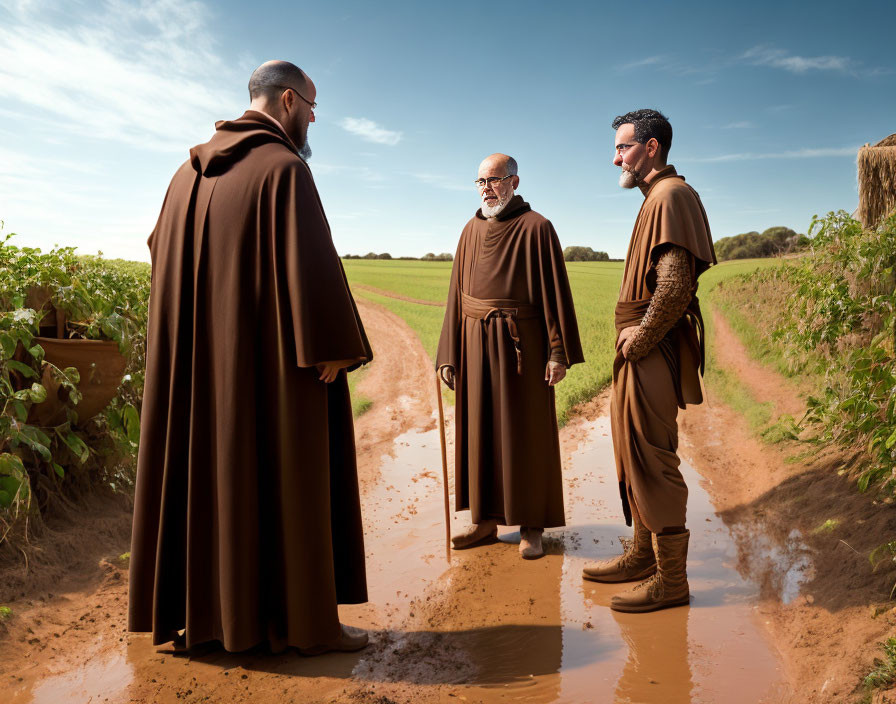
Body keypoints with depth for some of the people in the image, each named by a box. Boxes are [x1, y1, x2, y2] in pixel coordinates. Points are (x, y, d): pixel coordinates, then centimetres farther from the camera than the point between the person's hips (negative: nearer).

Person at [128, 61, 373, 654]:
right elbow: (311, 261, -18)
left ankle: (196, 610, 23)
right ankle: (305, 620, 8)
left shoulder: (194, 170, 15)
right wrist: (332, 345, -14)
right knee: (288, 477, -1)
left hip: (199, 360, 8)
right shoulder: (284, 167, -10)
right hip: (272, 357, -8)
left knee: (209, 467, 13)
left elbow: (163, 249, 20)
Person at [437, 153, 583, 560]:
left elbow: (555, 290, -8)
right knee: (480, 430, 9)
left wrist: (559, 352, -14)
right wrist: (448, 355, 7)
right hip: (476, 343, 5)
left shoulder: (535, 228, -4)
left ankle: (530, 525, 15)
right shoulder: (471, 231, 11)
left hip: (521, 345, -5)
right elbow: (457, 293, 10)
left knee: (525, 434, 3)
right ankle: (486, 518, 22)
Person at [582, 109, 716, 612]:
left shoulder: (671, 195, -13)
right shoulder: (657, 198, 19)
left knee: (653, 462, -4)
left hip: (652, 357, -10)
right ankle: (644, 554, 30)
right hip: (641, 353, 10)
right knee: (637, 457, 17)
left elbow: (676, 286, -25)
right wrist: (634, 338, 11)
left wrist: (639, 340, -15)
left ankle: (671, 579, 8)